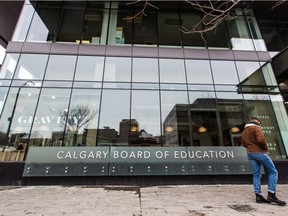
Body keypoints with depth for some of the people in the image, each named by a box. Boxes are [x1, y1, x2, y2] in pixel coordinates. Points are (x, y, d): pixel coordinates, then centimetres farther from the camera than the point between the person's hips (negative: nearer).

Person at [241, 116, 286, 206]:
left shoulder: (244, 131, 18)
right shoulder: (256, 128, -6)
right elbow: (261, 140, -19)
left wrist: (250, 147, 16)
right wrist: (266, 148, -4)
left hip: (250, 153, 7)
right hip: (259, 152, -7)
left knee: (256, 174, 9)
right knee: (273, 172, 4)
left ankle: (259, 196, 8)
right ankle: (271, 195, -2)